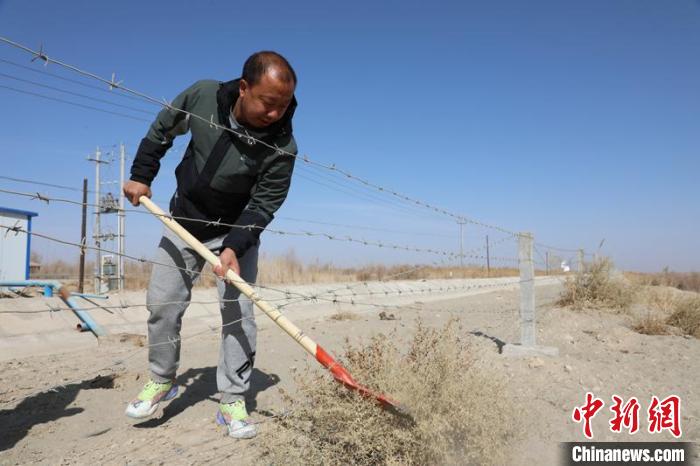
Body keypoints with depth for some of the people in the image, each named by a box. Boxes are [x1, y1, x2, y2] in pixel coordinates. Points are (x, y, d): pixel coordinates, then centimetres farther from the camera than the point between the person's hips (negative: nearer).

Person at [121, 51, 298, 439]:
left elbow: (263, 206, -22)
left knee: (237, 310, -9)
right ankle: (161, 381, 26)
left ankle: (233, 401, 3)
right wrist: (141, 175, 0)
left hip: (238, 231, -2)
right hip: (184, 223, 3)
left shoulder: (282, 146, -26)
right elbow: (162, 130, 1)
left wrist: (234, 247, -35)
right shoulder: (202, 96, -18)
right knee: (162, 303, 5)